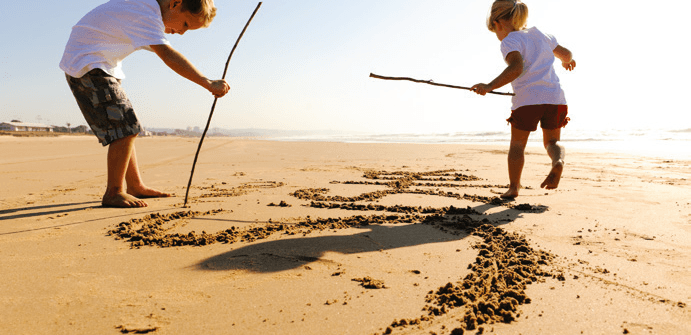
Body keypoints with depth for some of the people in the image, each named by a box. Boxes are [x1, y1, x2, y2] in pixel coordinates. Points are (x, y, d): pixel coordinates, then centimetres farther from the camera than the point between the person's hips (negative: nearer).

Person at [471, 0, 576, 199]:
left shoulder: (510, 41, 0)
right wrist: (568, 61, 58)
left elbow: (517, 67, -20)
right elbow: (565, 54, 35)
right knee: (552, 141, 18)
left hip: (528, 100, -5)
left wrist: (490, 86, -25)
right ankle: (558, 162, -14)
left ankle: (513, 187, 8)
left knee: (517, 144, 12)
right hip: (555, 98, 5)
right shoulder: (540, 35, 20)